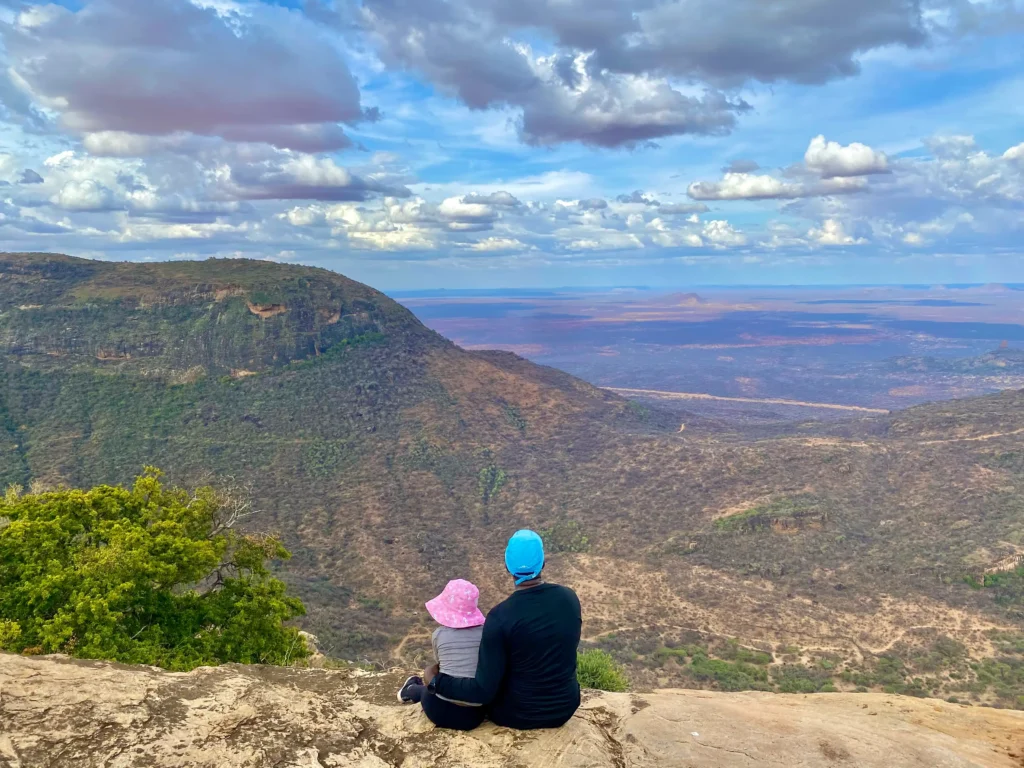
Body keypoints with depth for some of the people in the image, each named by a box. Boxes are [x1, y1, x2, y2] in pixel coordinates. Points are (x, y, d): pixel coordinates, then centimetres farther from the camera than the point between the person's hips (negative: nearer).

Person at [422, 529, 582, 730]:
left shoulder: (500, 616, -24)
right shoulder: (569, 598, -11)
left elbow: (484, 691, -22)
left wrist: (435, 681, -8)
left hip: (518, 715, -3)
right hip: (565, 708, 3)